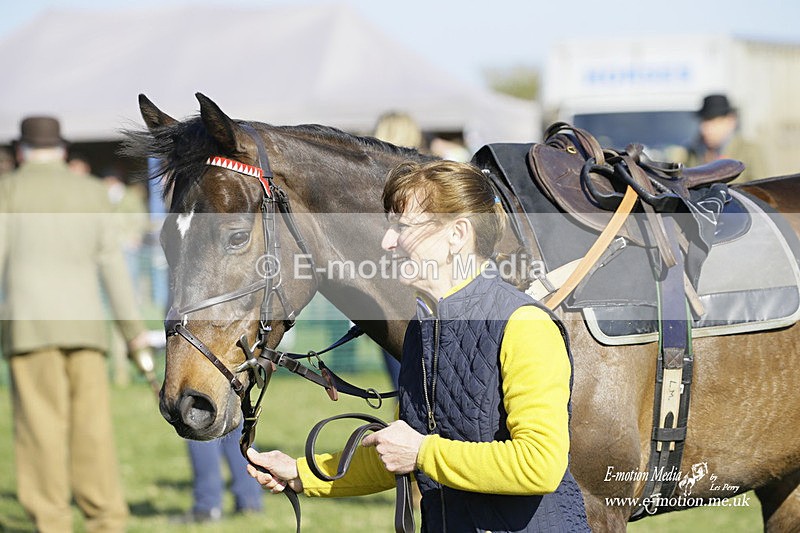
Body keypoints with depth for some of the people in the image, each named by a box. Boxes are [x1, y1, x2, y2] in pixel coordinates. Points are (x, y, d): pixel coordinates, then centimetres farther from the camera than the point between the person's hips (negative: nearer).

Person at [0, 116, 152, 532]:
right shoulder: (91, 192, 12)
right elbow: (112, 263, 10)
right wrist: (133, 330, 14)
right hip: (84, 324, 3)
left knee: (41, 425, -2)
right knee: (92, 424, 3)